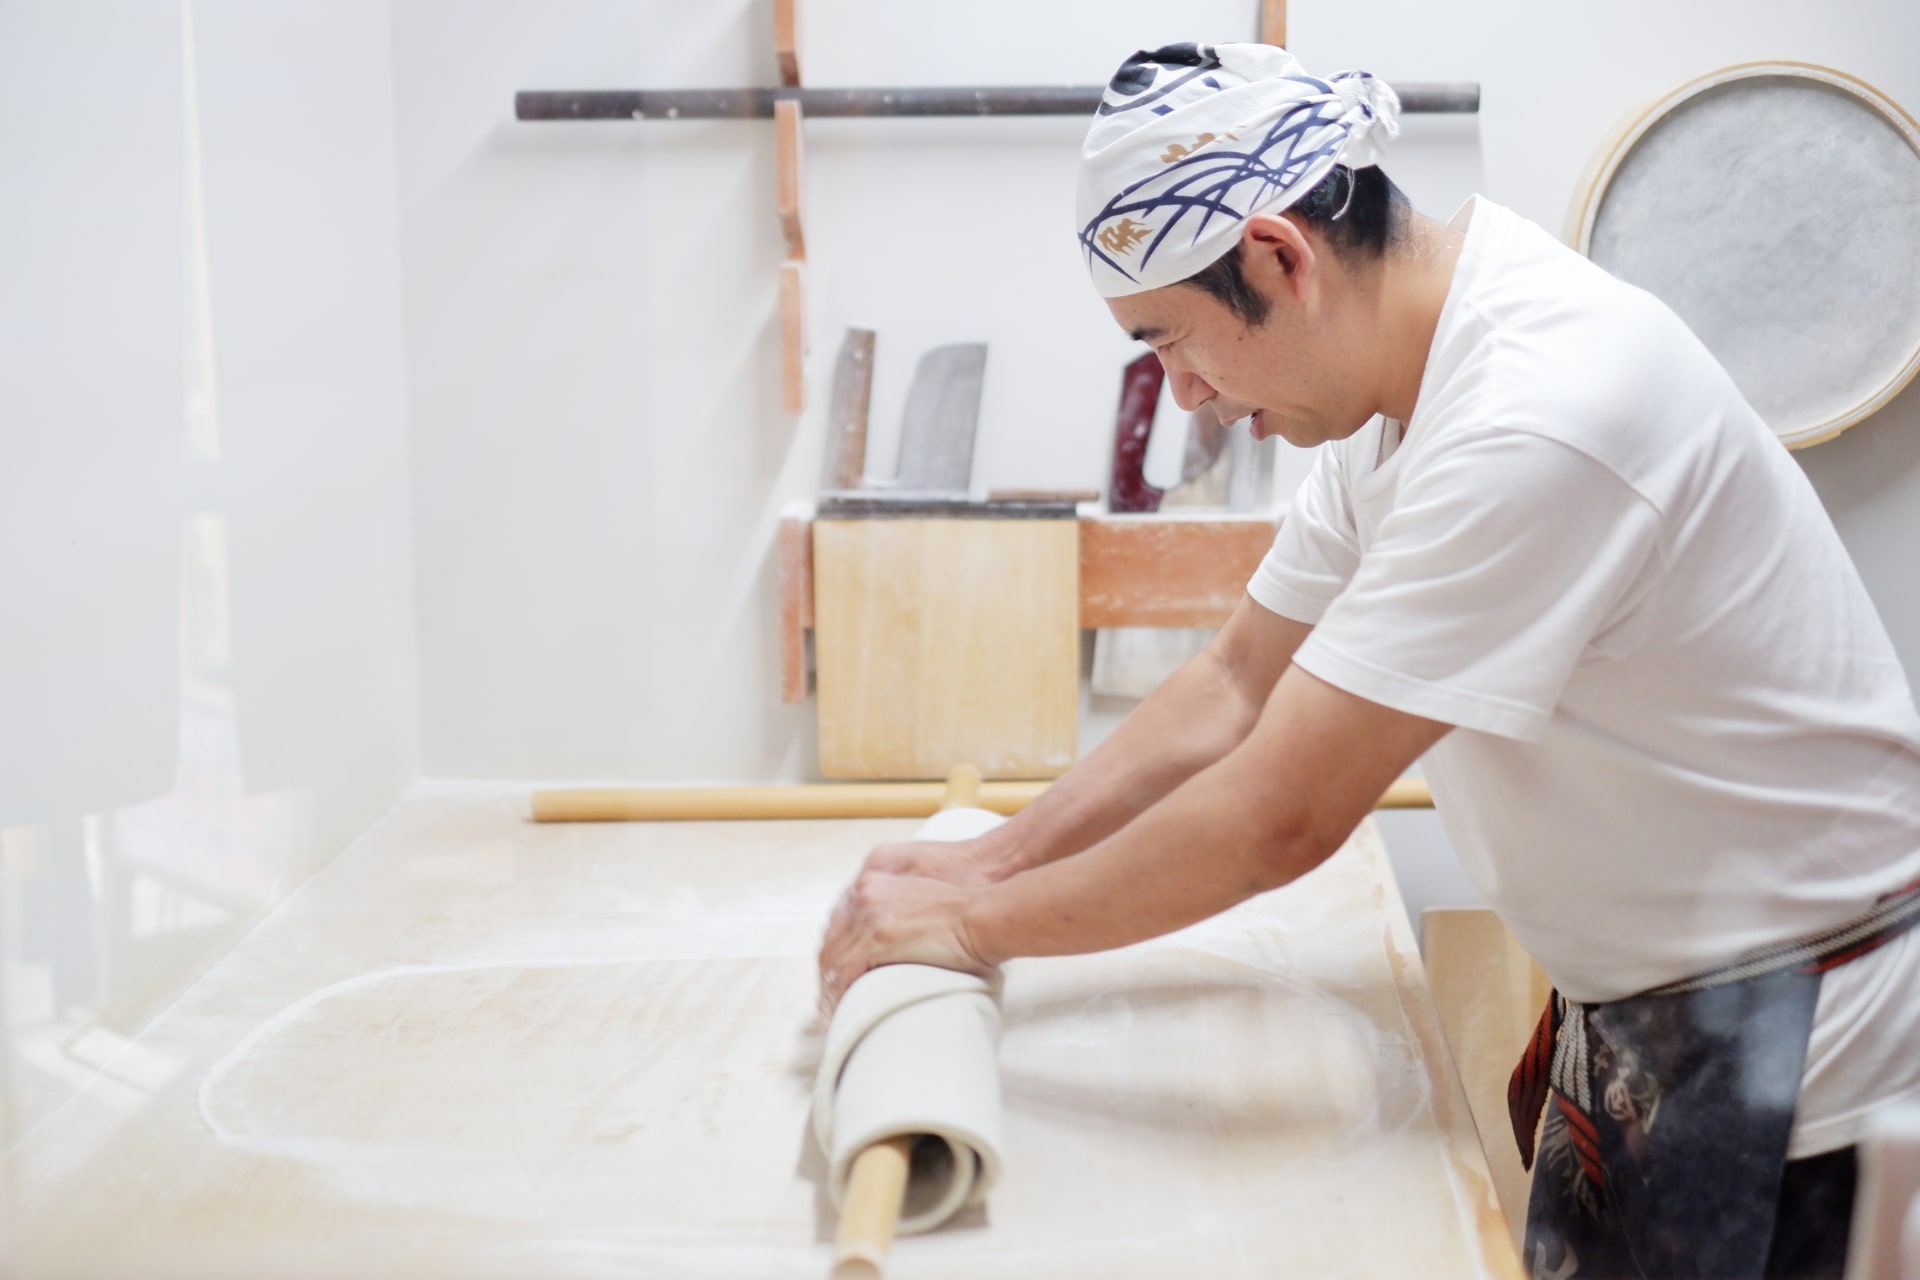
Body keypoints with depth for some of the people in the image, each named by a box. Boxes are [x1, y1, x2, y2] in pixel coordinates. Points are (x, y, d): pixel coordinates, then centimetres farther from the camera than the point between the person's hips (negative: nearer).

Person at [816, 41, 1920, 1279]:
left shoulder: (1538, 420, -30)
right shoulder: (1398, 381, 1)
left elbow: (1277, 820, -27)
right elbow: (1238, 687, 10)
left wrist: (977, 923, -15)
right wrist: (991, 860, 3)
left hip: (1799, 1041, -9)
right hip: (1635, 1012, 9)